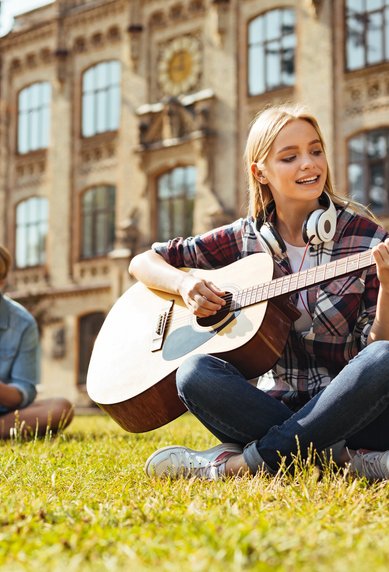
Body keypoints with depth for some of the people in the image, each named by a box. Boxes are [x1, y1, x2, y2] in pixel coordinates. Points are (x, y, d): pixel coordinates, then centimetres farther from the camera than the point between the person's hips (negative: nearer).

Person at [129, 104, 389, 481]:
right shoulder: (246, 239, 6)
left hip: (347, 407, -1)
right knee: (194, 372, -26)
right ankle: (339, 458, -25)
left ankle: (240, 460, -24)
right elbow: (142, 262, 13)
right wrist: (184, 283, -8)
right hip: (273, 409, 2)